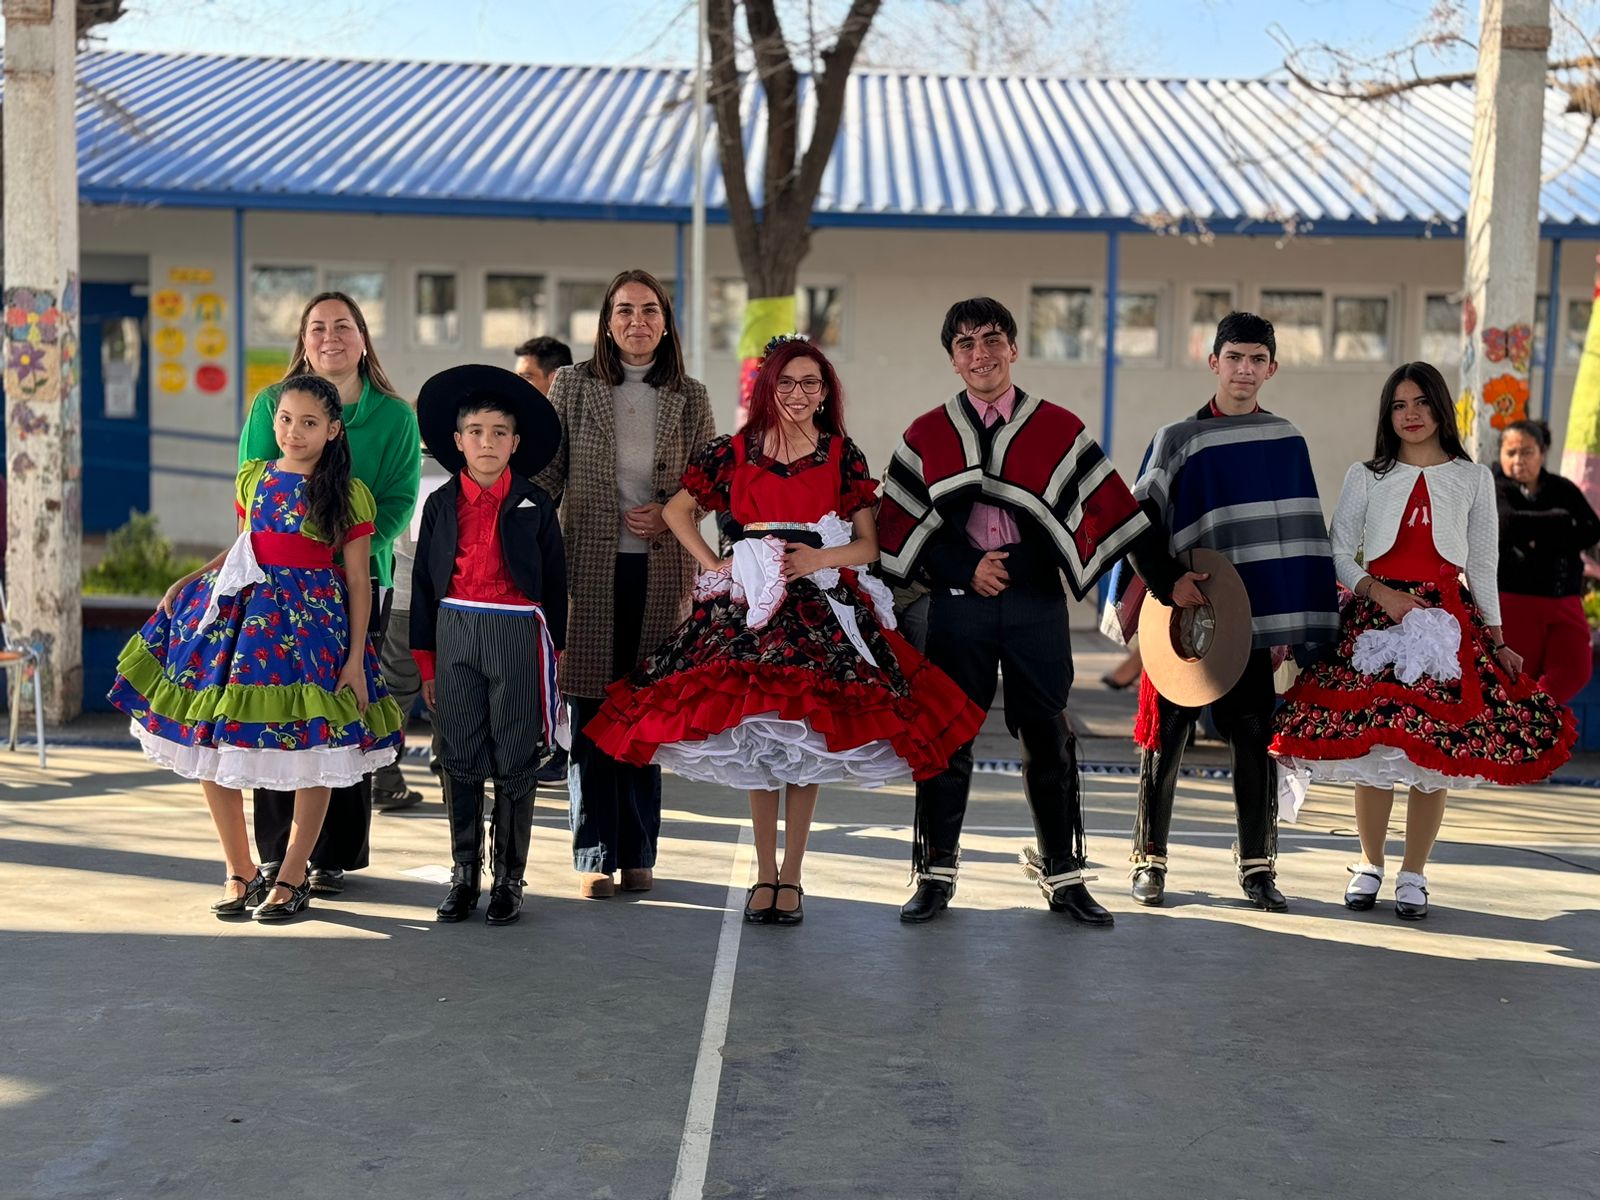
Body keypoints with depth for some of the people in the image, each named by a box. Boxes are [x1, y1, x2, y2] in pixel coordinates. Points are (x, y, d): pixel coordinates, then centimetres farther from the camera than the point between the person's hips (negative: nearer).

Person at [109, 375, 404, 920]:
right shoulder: (252, 478, 11)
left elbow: (359, 583, -2)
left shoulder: (350, 495, -2)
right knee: (211, 750, 2)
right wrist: (187, 581, 12)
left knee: (310, 754, -2)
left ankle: (291, 877, 13)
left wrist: (355, 659, -7)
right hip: (240, 610, 4)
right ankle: (240, 871, 16)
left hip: (311, 623, -4)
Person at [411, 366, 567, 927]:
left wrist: (552, 654, 3)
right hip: (454, 632, 2)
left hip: (517, 633, -2)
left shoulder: (533, 503, 1)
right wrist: (425, 660, 7)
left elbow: (554, 582, 5)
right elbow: (424, 583, 9)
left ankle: (509, 878, 13)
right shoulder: (442, 504, 5)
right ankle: (464, 873, 18)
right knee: (459, 758, 7)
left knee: (515, 760, 3)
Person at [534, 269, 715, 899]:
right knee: (591, 715, 0)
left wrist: (671, 514, -7)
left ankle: (638, 853, 16)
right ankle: (596, 855, 10)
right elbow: (546, 474, 5)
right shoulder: (573, 385, 5)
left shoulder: (690, 397, 7)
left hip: (661, 573, 1)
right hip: (589, 568, -1)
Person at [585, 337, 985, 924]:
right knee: (758, 740, 1)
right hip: (750, 604, 1)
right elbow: (677, 510, 14)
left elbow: (868, 545, 5)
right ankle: (765, 874, 12)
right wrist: (714, 565, 2)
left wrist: (821, 558, -13)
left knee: (808, 739, -2)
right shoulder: (734, 452, 6)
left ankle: (791, 876, 8)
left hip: (824, 606, 0)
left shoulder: (844, 456, 5)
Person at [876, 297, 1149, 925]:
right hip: (958, 605, 0)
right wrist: (964, 567, -7)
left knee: (1047, 737, 6)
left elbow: (1111, 509, 5)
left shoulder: (1059, 428, 5)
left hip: (1037, 603, 0)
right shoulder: (926, 434, 6)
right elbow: (898, 524, 4)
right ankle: (936, 873, 15)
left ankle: (1061, 872, 18)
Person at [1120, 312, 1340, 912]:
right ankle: (1150, 861, 14)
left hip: (1255, 619, 2)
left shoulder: (1288, 441, 8)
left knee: (1256, 740, 4)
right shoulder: (1179, 439, -1)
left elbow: (1301, 530, 11)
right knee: (1166, 739, 4)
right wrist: (1167, 583, -14)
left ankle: (1256, 865, 14)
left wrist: (1300, 618, 7)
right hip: (1185, 616, -2)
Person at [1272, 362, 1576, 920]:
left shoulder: (1473, 478, 10)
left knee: (1436, 750, -2)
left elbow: (1483, 565, 11)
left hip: (1447, 619, 0)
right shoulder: (1365, 477, 8)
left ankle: (1413, 874, 9)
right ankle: (1370, 864, 14)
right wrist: (1379, 593, -11)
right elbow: (1337, 552, 5)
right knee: (1372, 746, -2)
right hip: (1375, 617, 0)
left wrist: (1497, 640, 8)